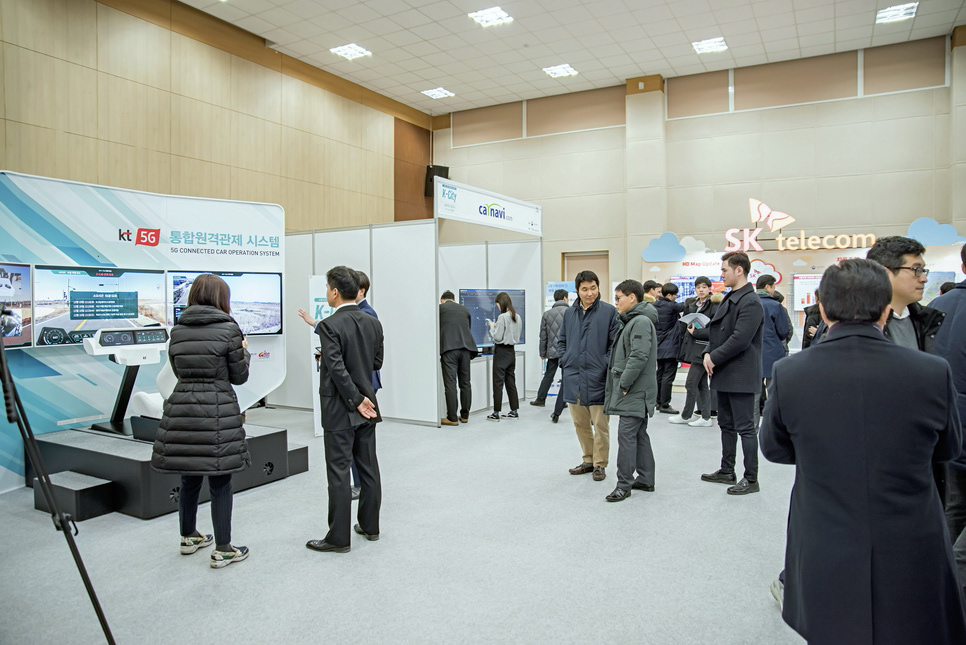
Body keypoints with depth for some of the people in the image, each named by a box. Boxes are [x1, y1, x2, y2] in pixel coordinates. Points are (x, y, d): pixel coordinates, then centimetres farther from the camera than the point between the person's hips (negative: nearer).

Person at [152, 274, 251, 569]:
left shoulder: (178, 330, 9)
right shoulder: (228, 329, -7)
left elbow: (178, 370, 17)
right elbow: (239, 376, -1)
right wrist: (243, 350, 15)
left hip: (181, 407, 6)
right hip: (217, 410, -5)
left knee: (189, 478, 19)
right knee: (220, 482, 3)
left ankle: (189, 537, 36)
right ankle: (222, 550, 10)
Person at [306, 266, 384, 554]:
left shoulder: (330, 325, -16)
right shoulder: (373, 323, 4)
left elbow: (337, 368, -22)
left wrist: (356, 400, -14)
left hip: (340, 410, -7)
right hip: (368, 405, 7)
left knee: (339, 473, 1)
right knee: (369, 467, 14)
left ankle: (338, 537, 10)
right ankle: (370, 526, 26)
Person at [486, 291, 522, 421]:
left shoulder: (502, 317, -17)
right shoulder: (517, 317, 7)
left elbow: (497, 337, -17)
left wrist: (492, 327, 0)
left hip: (501, 351, -8)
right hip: (512, 351, 8)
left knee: (498, 382, -2)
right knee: (511, 382, 13)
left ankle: (496, 413, 1)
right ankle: (514, 411, 17)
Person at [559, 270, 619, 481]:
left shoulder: (609, 311, -5)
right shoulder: (570, 313, 10)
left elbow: (616, 343, -4)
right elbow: (561, 340, 20)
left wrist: (606, 364, -13)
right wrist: (565, 361, 7)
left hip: (598, 379, -5)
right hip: (573, 379, 5)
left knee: (600, 425, 3)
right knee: (580, 424, 15)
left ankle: (600, 464, 18)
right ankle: (588, 460, 30)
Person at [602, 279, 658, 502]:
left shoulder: (641, 322, -15)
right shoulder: (632, 321, 18)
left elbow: (639, 357, -23)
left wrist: (623, 385, -19)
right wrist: (621, 385, 16)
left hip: (635, 392, -11)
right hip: (635, 392, 11)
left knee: (626, 434, -9)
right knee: (639, 434, 15)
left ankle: (624, 484, -4)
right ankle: (645, 480, 23)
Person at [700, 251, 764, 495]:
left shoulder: (750, 302, -16)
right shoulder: (729, 299, 14)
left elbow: (740, 340, -23)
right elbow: (717, 330, 16)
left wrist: (715, 358, -14)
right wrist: (708, 353, 0)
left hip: (741, 377, -10)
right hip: (725, 375, 10)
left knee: (745, 428, -1)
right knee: (727, 425, 17)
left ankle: (751, 479, 8)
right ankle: (727, 471, 29)